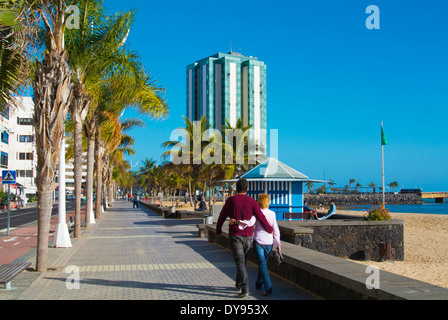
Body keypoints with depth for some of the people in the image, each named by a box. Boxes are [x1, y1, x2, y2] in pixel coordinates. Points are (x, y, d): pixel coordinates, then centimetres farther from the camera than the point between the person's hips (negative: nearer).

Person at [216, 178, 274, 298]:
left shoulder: (231, 200, -3)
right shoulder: (251, 202, -2)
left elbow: (222, 217, 3)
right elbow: (261, 218, -3)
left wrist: (218, 230, 20)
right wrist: (270, 230, 13)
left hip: (235, 235, -2)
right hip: (248, 236, 2)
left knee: (240, 262, -5)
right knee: (243, 260, 20)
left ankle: (245, 289, -14)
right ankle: (238, 283, 35)